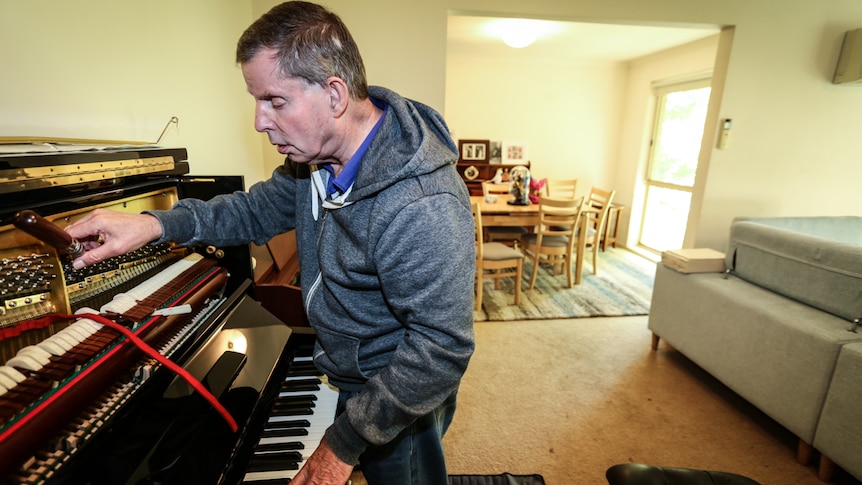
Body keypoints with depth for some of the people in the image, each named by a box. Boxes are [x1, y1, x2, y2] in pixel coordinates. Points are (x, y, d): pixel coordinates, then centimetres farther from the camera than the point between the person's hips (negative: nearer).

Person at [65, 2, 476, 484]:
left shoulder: (423, 208, -36)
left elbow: (442, 351, -31)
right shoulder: (319, 155, -7)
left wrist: (346, 441, -22)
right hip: (346, 376, 7)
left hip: (398, 408, -6)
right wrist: (153, 224, -10)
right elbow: (259, 209, 5)